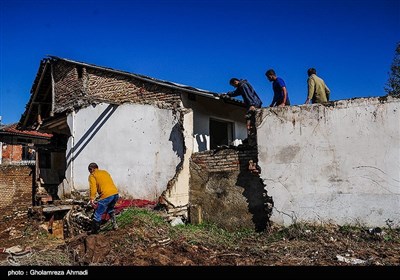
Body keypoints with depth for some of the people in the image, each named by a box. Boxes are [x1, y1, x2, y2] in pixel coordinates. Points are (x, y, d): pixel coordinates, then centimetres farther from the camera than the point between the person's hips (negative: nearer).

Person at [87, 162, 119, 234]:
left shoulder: (92, 176, 8)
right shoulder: (105, 172, 27)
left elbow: (93, 187, -7)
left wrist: (92, 198, -13)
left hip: (106, 195, -7)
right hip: (115, 193, 7)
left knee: (98, 214, 8)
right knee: (110, 209, 32)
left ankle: (94, 231, 16)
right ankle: (114, 224, 27)